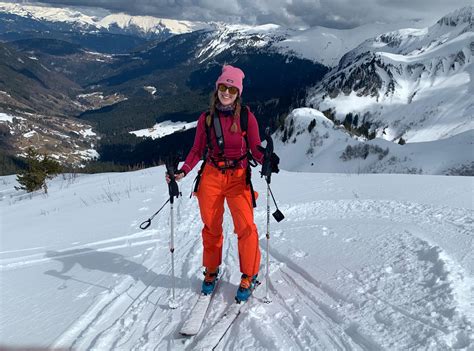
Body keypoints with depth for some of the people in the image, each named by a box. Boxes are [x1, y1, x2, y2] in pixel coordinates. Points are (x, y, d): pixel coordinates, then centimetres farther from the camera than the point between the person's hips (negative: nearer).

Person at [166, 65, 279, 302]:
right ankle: (211, 272, 30)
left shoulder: (246, 117, -2)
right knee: (211, 228, 9)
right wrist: (182, 172, -7)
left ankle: (249, 276, 8)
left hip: (239, 177, -2)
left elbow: (256, 148, 0)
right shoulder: (206, 118, 3)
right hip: (210, 177, 2)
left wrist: (267, 160, -22)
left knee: (246, 227, -11)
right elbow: (197, 151, 7)